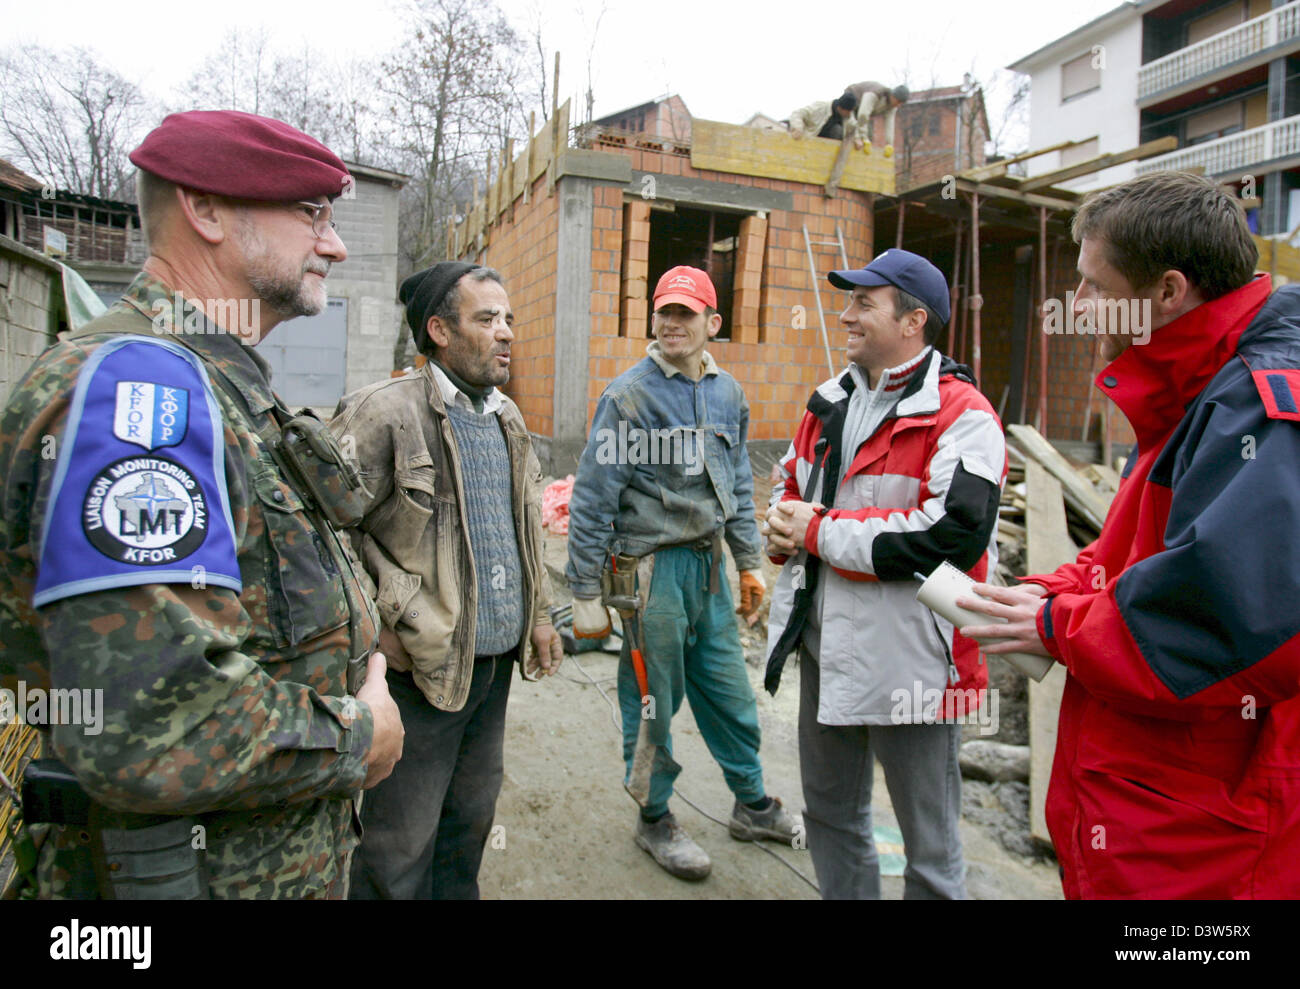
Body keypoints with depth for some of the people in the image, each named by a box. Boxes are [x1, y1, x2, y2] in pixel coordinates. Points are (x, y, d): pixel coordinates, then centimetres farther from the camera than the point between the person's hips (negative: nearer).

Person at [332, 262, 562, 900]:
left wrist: (538, 615, 15)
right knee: (400, 852, 8)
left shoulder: (507, 418, 11)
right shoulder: (385, 412, -14)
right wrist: (385, 624, -16)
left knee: (470, 825, 22)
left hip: (496, 664, 7)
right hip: (422, 670, -7)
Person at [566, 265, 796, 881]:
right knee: (653, 700, 8)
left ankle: (753, 805, 36)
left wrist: (749, 563, 16)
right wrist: (586, 595, -12)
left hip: (707, 564, 6)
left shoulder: (727, 393, 8)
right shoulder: (630, 395, -11)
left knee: (729, 691, 15)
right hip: (651, 566, -5)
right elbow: (592, 500, -11)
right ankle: (654, 820, 29)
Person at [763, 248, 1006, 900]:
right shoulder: (832, 403, 11)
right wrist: (783, 522, -4)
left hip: (908, 661, -7)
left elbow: (951, 535, -27)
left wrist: (820, 531, -20)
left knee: (929, 846, 12)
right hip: (825, 646, 8)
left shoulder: (961, 416, -14)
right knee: (829, 812, 25)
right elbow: (791, 483, 22)